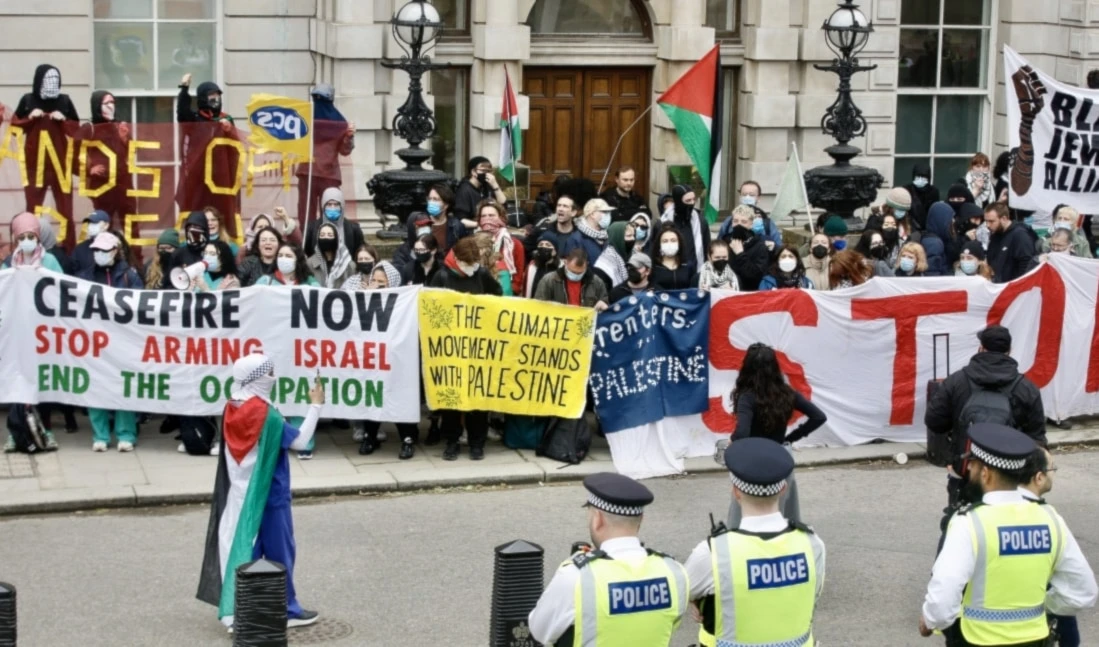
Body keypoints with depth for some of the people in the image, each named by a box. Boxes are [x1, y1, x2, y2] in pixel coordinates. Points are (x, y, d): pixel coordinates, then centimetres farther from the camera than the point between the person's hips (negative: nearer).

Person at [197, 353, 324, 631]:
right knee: (279, 551, 6)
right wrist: (315, 406, -12)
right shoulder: (266, 414, -20)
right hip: (269, 495, -6)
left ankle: (236, 610, 10)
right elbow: (299, 441, -17)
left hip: (239, 494, 6)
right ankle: (287, 609, 15)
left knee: (243, 548, 10)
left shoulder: (232, 409, 1)